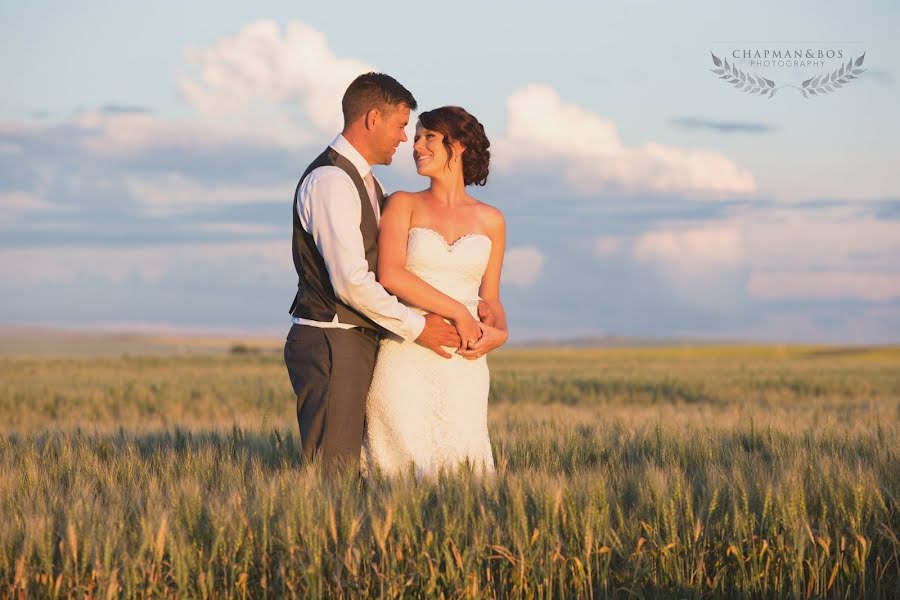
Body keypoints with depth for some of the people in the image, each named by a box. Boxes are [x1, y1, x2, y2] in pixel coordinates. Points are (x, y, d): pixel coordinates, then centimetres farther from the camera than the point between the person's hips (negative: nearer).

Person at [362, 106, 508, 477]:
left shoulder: (491, 221, 12)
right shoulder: (403, 205, 5)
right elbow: (390, 276, -10)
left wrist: (499, 333, -5)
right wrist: (458, 312, -13)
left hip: (464, 362, 2)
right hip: (405, 356, -2)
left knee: (458, 462, -4)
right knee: (409, 464, -9)